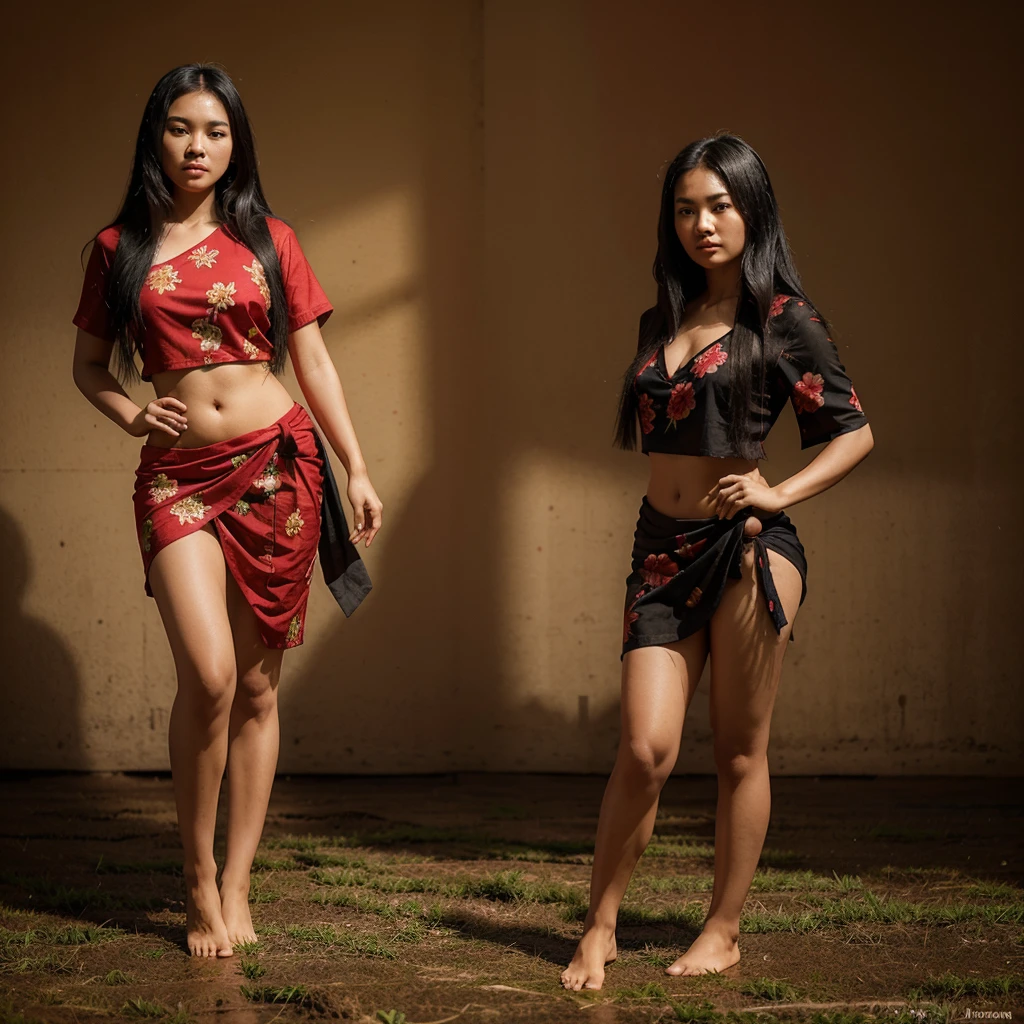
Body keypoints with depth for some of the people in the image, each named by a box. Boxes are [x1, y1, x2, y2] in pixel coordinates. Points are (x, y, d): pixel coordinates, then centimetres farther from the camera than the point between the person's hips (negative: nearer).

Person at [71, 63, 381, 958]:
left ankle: (236, 887, 13)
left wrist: (358, 471, 5)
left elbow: (314, 363, 10)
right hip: (179, 473, -1)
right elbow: (88, 365, 15)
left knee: (258, 686, 3)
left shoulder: (267, 241, 8)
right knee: (209, 674, -17)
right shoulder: (120, 248, 8)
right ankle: (198, 879, 1)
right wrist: (132, 416, -4)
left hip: (277, 464, 1)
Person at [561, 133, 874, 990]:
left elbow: (855, 431, 1)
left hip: (748, 545, -4)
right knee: (646, 747, -6)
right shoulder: (660, 322, 13)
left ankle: (724, 932, 15)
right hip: (662, 549, 4)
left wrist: (780, 491, -11)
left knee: (740, 752, 3)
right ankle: (599, 929, 4)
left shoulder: (783, 322, -2)